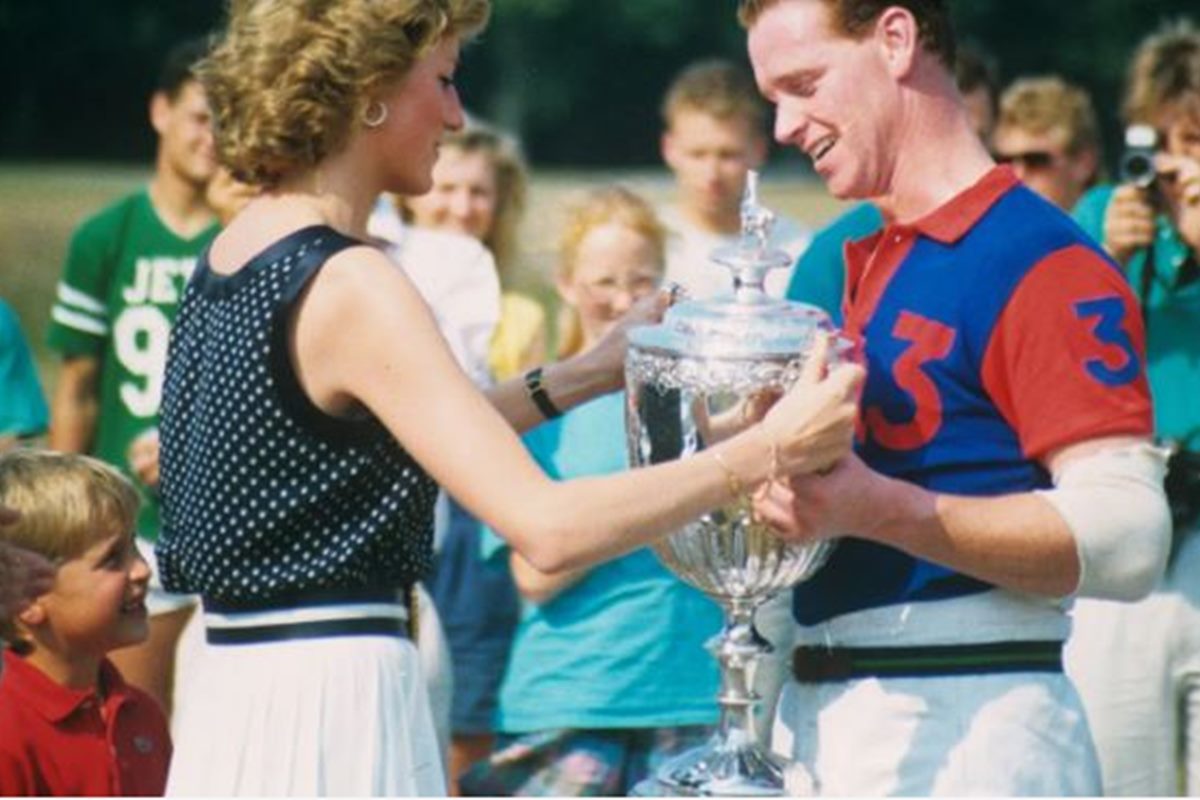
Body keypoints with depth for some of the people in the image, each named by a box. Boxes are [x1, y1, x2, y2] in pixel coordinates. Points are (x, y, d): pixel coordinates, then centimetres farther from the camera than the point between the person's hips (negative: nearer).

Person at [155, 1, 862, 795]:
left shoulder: (230, 259, 10)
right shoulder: (350, 288, -16)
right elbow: (548, 528, -21)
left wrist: (590, 374, 24)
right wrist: (767, 451, -15)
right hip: (336, 721, -9)